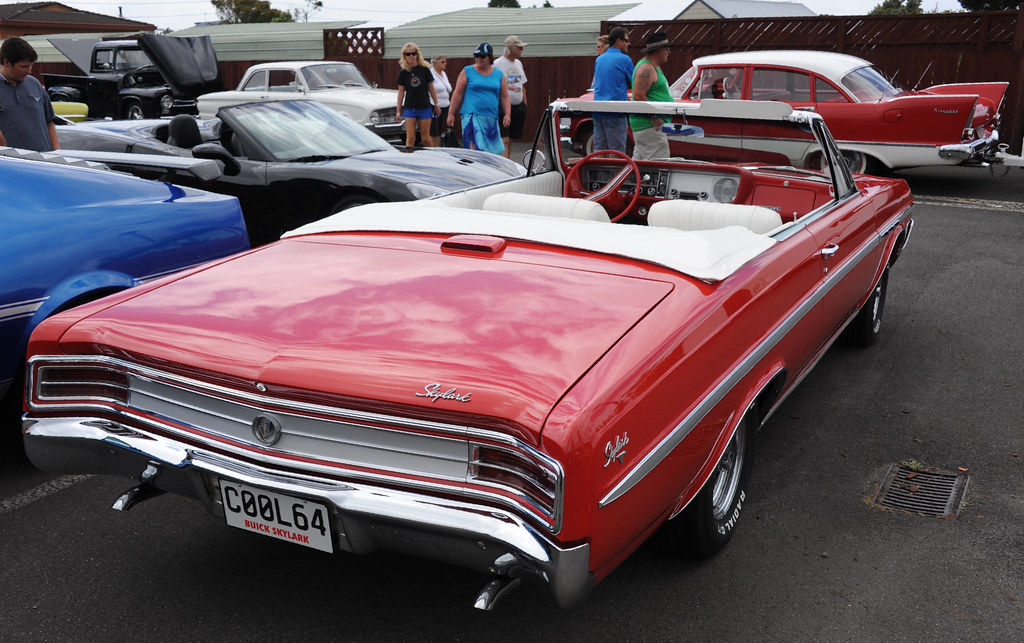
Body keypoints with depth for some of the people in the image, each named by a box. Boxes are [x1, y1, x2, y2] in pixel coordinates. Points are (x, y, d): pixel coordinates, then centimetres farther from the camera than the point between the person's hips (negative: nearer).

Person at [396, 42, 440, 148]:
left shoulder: (424, 70, -1)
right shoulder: (403, 73, 1)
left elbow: (431, 88, 6)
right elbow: (401, 92, 5)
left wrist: (436, 105, 8)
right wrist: (398, 111, 5)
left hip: (425, 108, -1)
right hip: (409, 109, 1)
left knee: (425, 138, 5)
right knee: (410, 138, -5)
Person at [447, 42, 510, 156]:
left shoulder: (499, 74, 12)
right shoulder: (467, 72, 5)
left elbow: (504, 97, 15)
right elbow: (457, 94, 5)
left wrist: (507, 114, 3)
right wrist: (451, 114, 1)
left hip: (491, 118, 4)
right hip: (472, 115, -4)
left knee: (493, 151, 3)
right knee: (474, 147, -17)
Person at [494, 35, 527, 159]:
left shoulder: (518, 63, 14)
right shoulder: (497, 64, -8)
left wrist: (525, 105, 17)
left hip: (519, 106, 7)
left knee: (509, 139, 12)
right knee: (504, 139, -13)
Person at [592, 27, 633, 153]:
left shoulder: (599, 59, 14)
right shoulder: (624, 59, -6)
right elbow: (634, 84, -1)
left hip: (598, 112, 7)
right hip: (615, 112, -7)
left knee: (599, 149, 8)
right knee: (617, 152, -4)